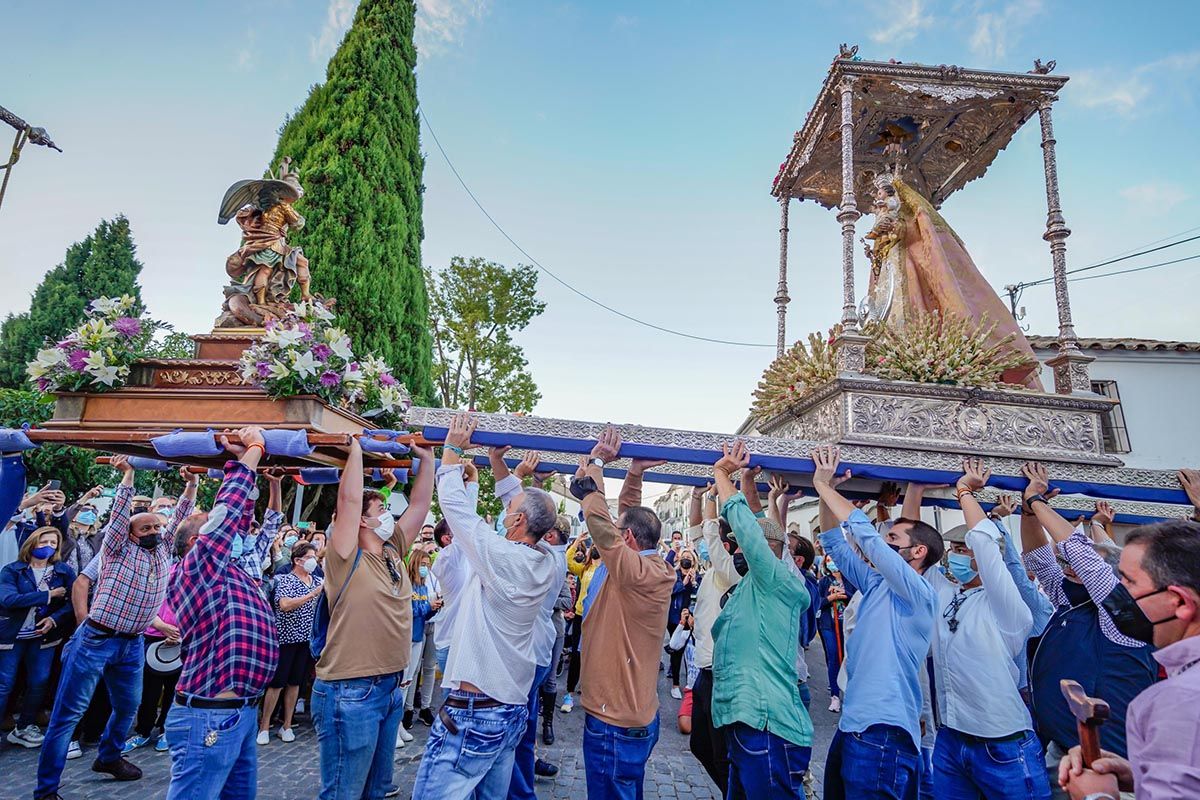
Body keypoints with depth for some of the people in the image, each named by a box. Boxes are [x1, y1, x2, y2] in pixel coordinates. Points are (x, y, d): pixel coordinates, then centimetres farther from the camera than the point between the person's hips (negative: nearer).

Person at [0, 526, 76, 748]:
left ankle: (23, 728, 23)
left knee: (39, 682, 6)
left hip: (43, 635, 2)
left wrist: (54, 619, -22)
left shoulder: (64, 571, -1)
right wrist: (48, 595, -22)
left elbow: (74, 601, -6)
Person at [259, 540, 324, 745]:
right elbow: (285, 605, -23)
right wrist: (312, 594, -27)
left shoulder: (318, 581, 8)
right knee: (277, 683, 1)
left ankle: (287, 726, 21)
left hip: (307, 638, 5)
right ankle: (264, 726, 16)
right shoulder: (285, 580, -8)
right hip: (286, 637, -5)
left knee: (295, 682, 12)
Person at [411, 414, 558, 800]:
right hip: (515, 710, 8)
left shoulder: (501, 558, -19)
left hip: (472, 711, -8)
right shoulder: (547, 564, 0)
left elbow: (453, 503, -12)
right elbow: (525, 505, 13)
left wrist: (452, 448, -2)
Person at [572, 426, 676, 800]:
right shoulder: (658, 569, 2)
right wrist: (634, 473, 8)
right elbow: (630, 517, 12)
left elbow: (599, 519, -25)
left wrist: (597, 461, -16)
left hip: (615, 723, -9)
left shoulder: (637, 572, -22)